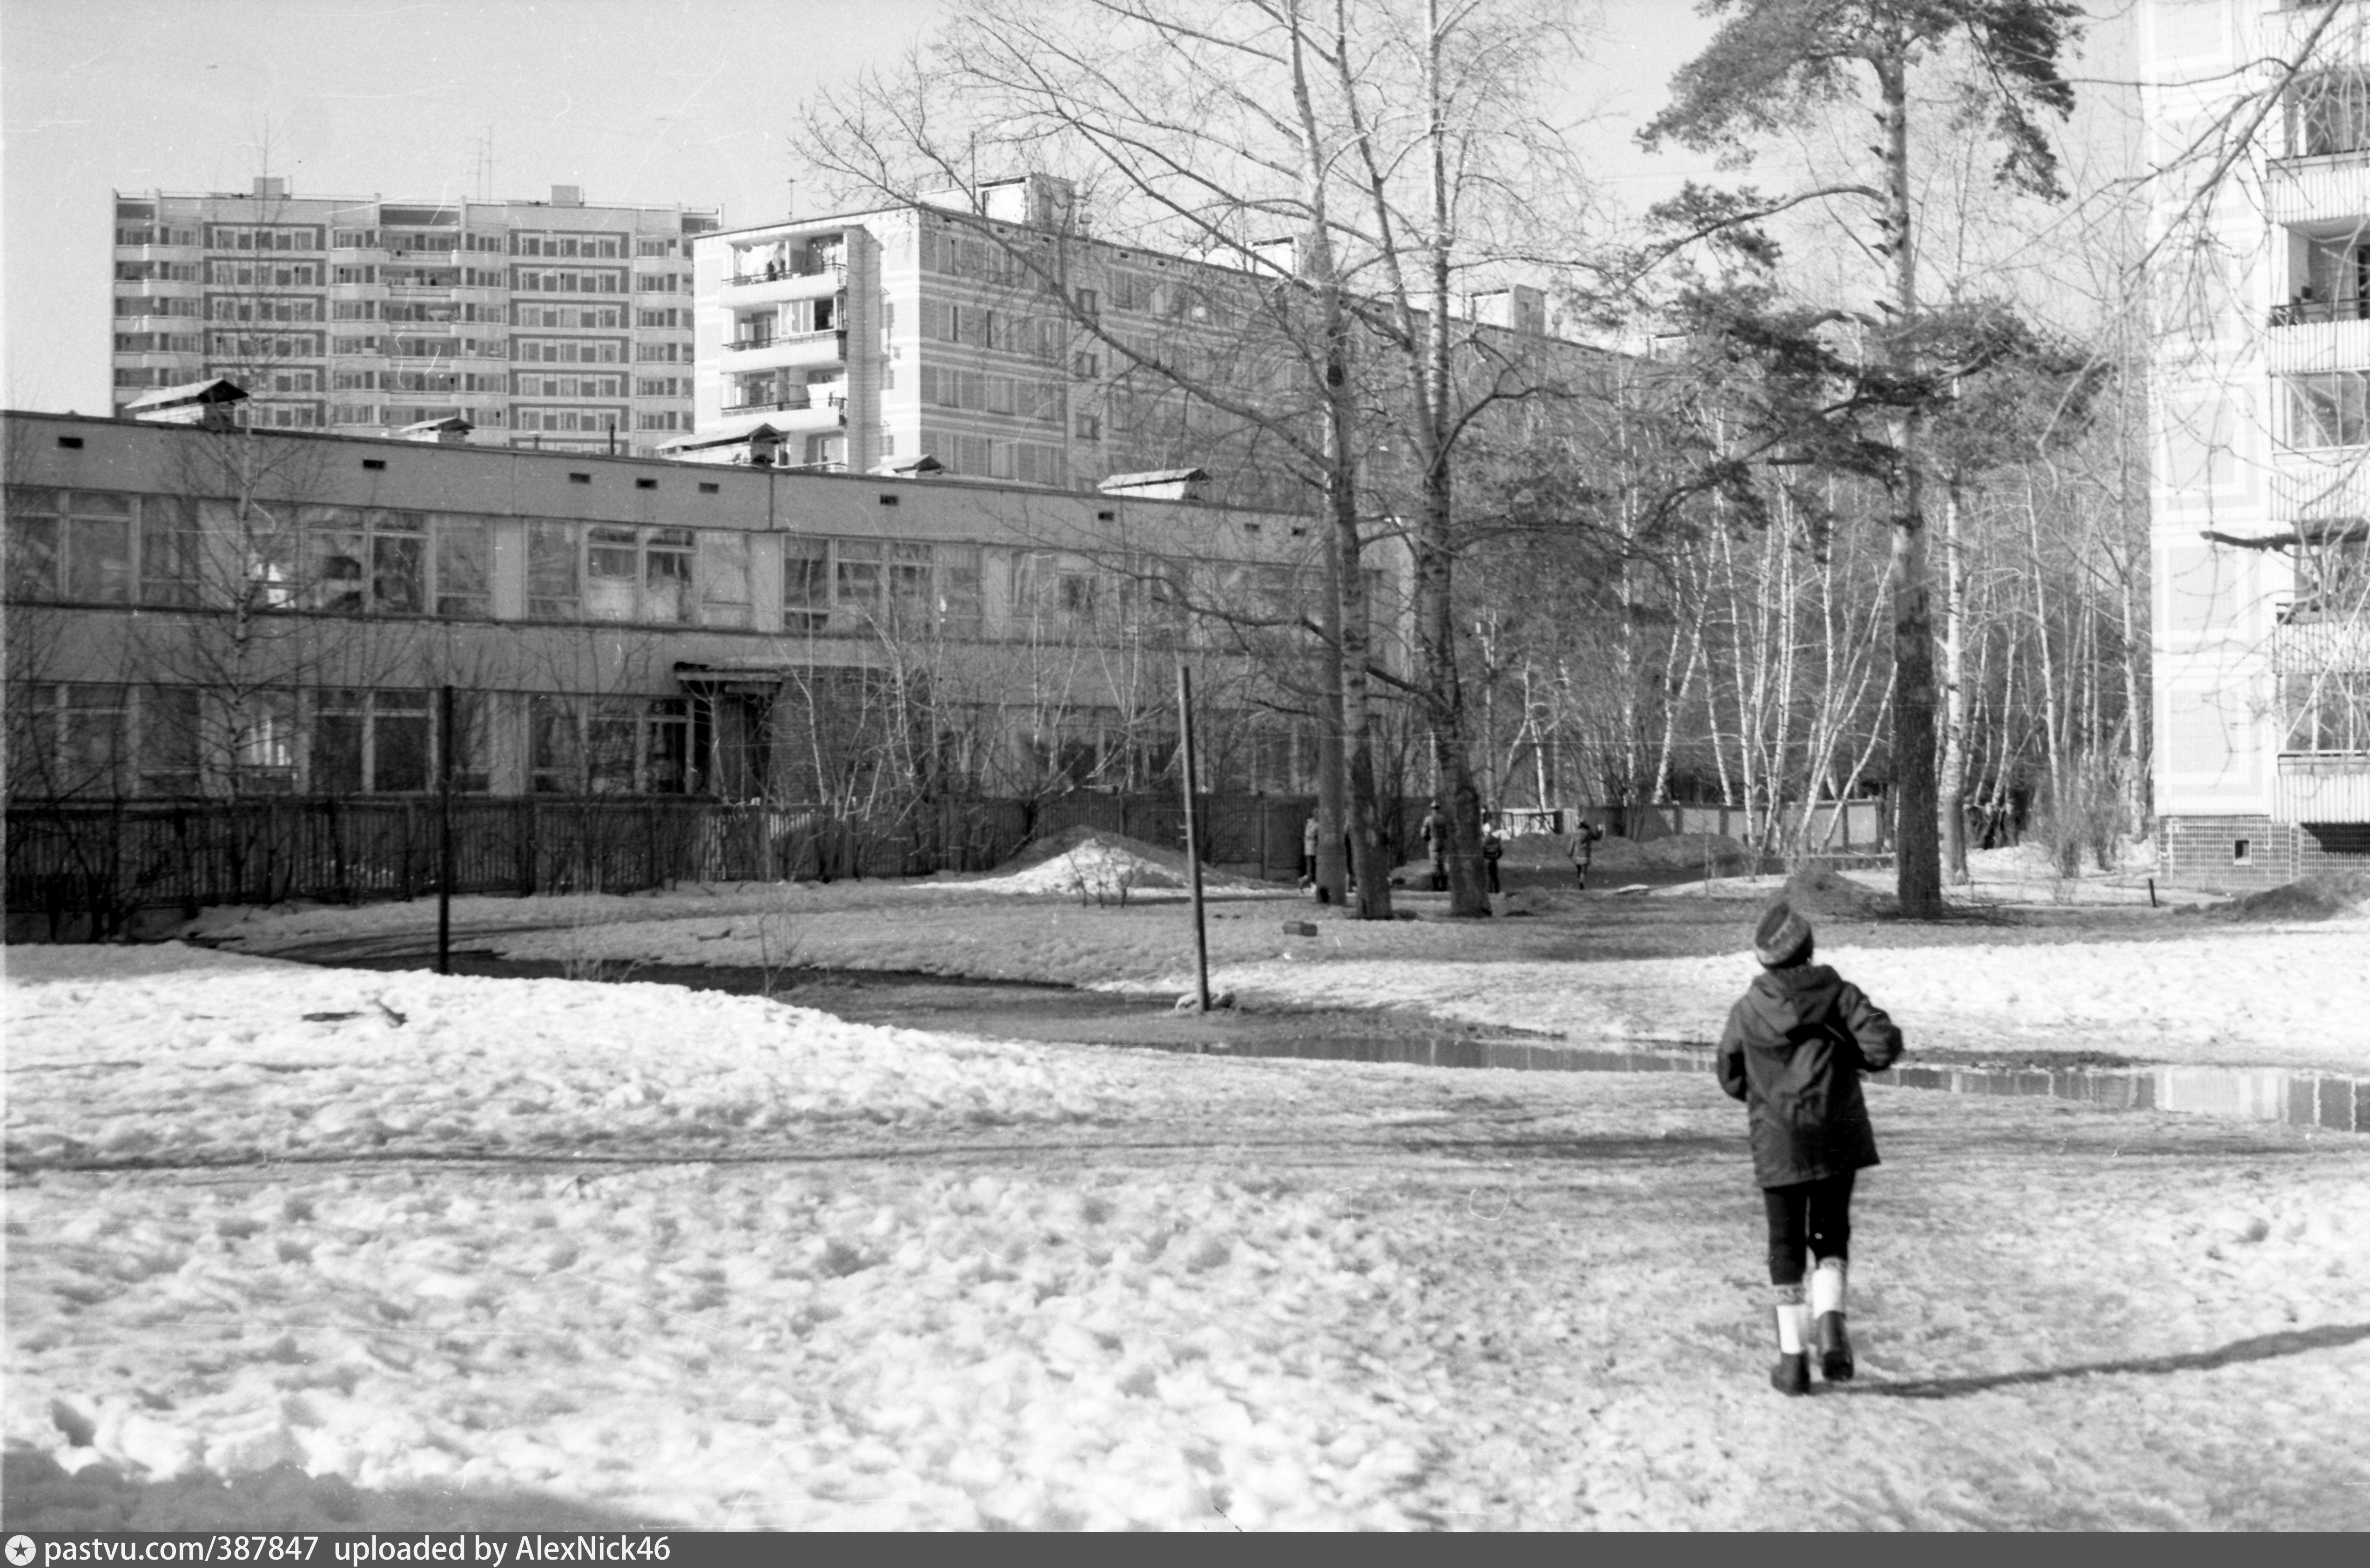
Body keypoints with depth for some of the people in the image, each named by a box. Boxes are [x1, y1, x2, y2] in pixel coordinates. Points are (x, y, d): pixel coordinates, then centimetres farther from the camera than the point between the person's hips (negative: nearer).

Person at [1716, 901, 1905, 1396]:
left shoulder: (1748, 1009, 1)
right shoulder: (1837, 993, -2)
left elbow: (1732, 1080, 9)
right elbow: (1884, 1044, -11)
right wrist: (1849, 1056, 8)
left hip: (1777, 1142, 0)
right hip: (1837, 1136, 0)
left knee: (1786, 1245, 8)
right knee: (1831, 1235, 13)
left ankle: (1793, 1358, 3)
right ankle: (1830, 1319, -14)